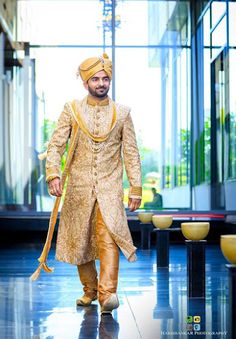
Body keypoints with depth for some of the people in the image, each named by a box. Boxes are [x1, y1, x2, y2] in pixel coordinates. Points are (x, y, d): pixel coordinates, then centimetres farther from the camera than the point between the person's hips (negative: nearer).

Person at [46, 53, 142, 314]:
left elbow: (131, 153, 6)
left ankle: (107, 294, -24)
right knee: (79, 241, 8)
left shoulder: (122, 113, 5)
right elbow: (55, 145, -1)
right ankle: (90, 290, 26)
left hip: (109, 187, -1)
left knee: (108, 238, -18)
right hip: (78, 187, 1)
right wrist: (53, 173, -17)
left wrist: (135, 188, 0)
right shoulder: (71, 110, 4)